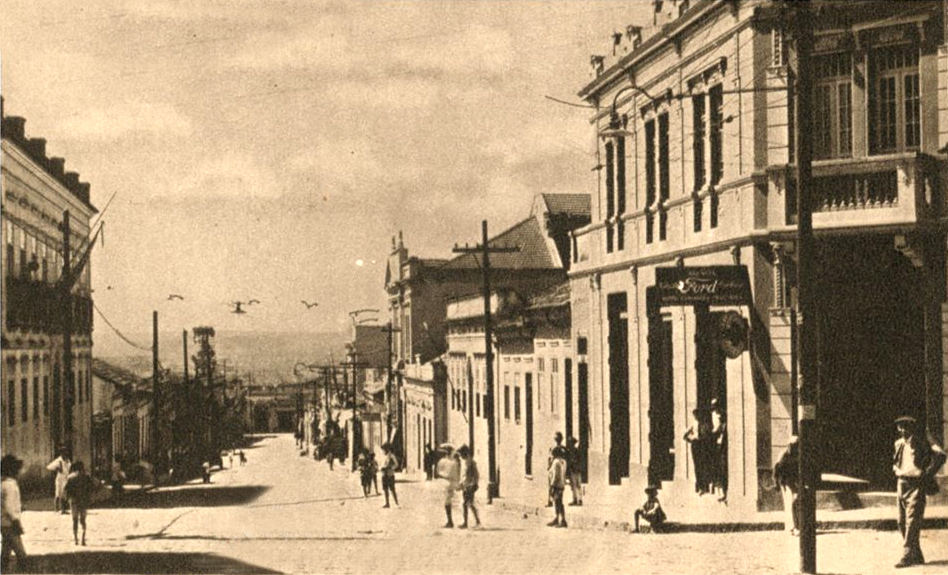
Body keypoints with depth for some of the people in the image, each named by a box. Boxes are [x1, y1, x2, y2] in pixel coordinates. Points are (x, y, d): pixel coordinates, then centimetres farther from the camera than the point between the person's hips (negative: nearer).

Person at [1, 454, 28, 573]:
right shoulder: (10, 484, -18)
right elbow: (8, 507, -22)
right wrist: (16, 522, -19)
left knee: (5, 553, 12)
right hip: (10, 524, -10)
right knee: (21, 554, -7)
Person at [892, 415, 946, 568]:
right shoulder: (900, 444, 14)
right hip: (902, 485, 8)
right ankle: (917, 556, 16)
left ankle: (907, 556, -15)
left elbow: (940, 455, -18)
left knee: (912, 521, -13)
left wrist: (928, 474, -17)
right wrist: (897, 471, 10)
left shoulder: (922, 442, -6)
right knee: (902, 522, 7)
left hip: (917, 485, -8)